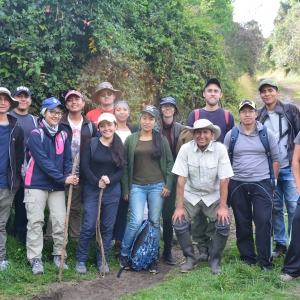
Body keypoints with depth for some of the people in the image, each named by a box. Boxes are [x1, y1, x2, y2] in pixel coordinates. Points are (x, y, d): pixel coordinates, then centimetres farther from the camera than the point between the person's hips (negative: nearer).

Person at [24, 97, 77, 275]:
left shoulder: (63, 135, 8)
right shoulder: (36, 134, -10)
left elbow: (68, 159, 6)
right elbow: (43, 161, -18)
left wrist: (70, 176, -15)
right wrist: (63, 179, -20)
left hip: (57, 186, 5)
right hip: (36, 185, -4)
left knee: (60, 222, 3)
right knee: (36, 222, -1)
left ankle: (58, 255, 17)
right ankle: (36, 259, 6)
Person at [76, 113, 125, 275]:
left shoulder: (120, 146, 5)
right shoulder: (92, 143, -3)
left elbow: (121, 170, 3)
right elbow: (85, 166, -6)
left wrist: (110, 180, -15)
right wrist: (96, 182, -16)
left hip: (112, 191, 3)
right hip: (92, 189, -2)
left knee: (107, 227, 7)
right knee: (89, 226, -5)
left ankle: (102, 260, 20)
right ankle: (81, 260, 11)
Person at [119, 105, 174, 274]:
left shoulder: (162, 140, 5)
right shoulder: (131, 139, 4)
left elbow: (169, 163, 7)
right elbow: (125, 165, 5)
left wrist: (168, 185, -2)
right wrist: (125, 189, 2)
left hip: (157, 186, 1)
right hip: (137, 187, -1)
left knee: (155, 222, 5)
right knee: (137, 221, -11)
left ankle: (153, 258, 18)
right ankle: (124, 254, 10)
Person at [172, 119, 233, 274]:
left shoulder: (220, 149, -16)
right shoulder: (185, 149, -15)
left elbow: (224, 180, -15)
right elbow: (181, 179, -14)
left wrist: (223, 207, -17)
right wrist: (179, 207, -15)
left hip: (213, 196, -1)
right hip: (191, 195, 1)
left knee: (224, 225, -17)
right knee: (179, 223, -14)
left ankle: (215, 260, 8)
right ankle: (190, 258, 11)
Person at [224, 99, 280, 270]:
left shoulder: (267, 134, 2)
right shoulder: (231, 135, 3)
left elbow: (276, 159, 7)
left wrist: (273, 182, 5)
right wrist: (227, 182, 6)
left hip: (262, 184, -1)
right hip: (237, 185, 2)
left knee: (264, 222, -6)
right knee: (242, 223, 8)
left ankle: (265, 261, 5)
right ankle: (248, 257, 22)